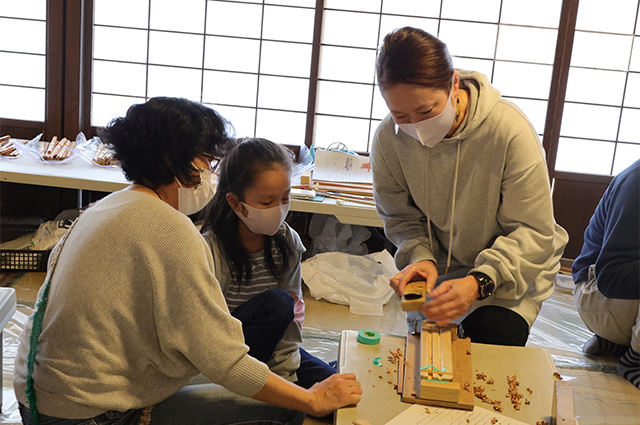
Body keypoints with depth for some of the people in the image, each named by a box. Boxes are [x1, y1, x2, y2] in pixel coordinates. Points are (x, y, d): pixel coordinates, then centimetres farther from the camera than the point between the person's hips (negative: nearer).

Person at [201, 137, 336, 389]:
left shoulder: (288, 243, -6)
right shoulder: (211, 251, -22)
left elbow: (293, 315, -4)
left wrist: (285, 376, -11)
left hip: (270, 346, 4)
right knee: (277, 302, -30)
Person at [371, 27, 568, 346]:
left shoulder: (509, 130, -29)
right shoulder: (389, 139, -18)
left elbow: (534, 233, -25)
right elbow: (400, 218, -4)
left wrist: (479, 282, -39)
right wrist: (420, 257, -25)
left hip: (510, 268, -2)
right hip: (442, 267, 3)